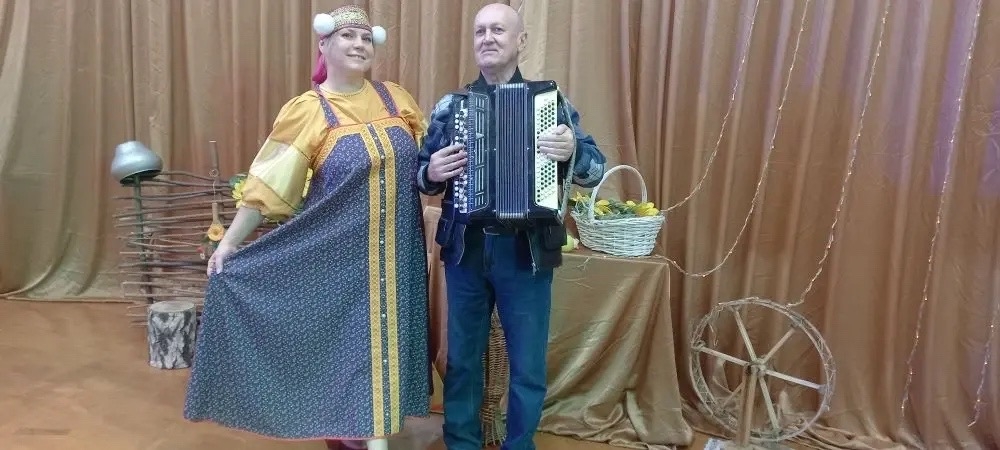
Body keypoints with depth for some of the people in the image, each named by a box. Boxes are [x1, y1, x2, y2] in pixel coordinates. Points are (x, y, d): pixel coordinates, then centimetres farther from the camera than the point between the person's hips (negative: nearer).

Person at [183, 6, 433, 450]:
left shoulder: (395, 98, 5)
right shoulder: (307, 111, -6)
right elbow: (268, 184, -8)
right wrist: (228, 244, -11)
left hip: (394, 253, 4)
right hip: (339, 254, -3)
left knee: (384, 338, 10)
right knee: (343, 337, 5)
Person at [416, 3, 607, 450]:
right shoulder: (449, 106, 4)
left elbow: (595, 167, -6)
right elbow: (422, 172, 8)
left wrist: (572, 151, -28)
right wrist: (432, 173, -15)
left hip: (526, 251, -1)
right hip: (464, 249, 2)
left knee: (528, 366, 10)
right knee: (462, 359, 16)